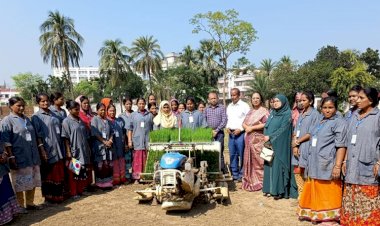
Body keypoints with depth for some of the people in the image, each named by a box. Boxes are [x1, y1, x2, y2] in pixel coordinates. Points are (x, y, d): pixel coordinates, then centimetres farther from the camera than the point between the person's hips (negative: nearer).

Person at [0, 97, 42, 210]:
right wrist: (11, 157, -16)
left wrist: (40, 151, 17)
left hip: (33, 157, 6)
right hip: (19, 158, -6)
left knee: (33, 181, 13)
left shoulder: (27, 119, 14)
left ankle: (30, 203, 28)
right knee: (20, 183, 5)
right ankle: (20, 206, 19)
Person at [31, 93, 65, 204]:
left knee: (59, 174, 10)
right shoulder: (36, 117, -5)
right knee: (48, 174, 5)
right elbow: (37, 135, -10)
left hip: (58, 149, 6)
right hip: (47, 150, -5)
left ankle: (59, 195, 22)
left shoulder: (53, 114, 12)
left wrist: (62, 148, 13)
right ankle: (48, 197, 17)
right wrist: (42, 149, -18)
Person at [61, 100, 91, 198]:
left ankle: (81, 190, 24)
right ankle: (73, 192, 14)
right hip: (74, 152, -6)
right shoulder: (66, 121, -7)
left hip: (84, 151, 6)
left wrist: (89, 149, 14)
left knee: (83, 172, 11)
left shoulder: (81, 121, 11)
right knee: (74, 173, 3)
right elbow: (65, 138, -10)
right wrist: (68, 152, -14)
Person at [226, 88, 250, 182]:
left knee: (241, 155, -3)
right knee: (232, 154, 10)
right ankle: (234, 174, 21)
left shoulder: (244, 106, -5)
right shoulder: (229, 106, 15)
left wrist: (240, 129, -14)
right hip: (231, 133, 6)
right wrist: (227, 127, 5)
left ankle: (242, 174, 8)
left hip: (240, 133, -6)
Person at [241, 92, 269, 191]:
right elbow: (244, 123, 14)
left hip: (258, 139, -7)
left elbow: (266, 124, -17)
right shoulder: (250, 111, 17)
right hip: (249, 139, 7)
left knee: (258, 160, -3)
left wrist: (252, 128, -14)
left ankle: (259, 182, 7)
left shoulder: (264, 111, -6)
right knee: (249, 160, 10)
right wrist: (246, 127, -8)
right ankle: (249, 181, 21)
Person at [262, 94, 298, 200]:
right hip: (269, 144, 7)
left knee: (278, 165, -5)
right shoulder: (272, 113, 15)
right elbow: (266, 126, 13)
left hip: (279, 145, -7)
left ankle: (279, 190, 1)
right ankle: (269, 188, 17)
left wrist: (270, 137, -16)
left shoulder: (287, 114, -5)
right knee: (269, 166, 8)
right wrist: (266, 137, -4)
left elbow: (282, 129, -13)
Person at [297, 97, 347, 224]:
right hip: (314, 164, 8)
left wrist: (337, 166, -21)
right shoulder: (320, 121, 13)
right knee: (314, 192, 17)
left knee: (327, 194, 1)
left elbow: (341, 146, -15)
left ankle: (329, 218, 14)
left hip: (327, 165, -7)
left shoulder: (339, 122, -9)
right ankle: (315, 215, 32)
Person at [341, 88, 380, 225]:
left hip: (368, 165, -6)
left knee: (367, 201, 3)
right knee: (351, 199, 13)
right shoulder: (355, 115, 11)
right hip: (353, 164, 6)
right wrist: (345, 160, 13)